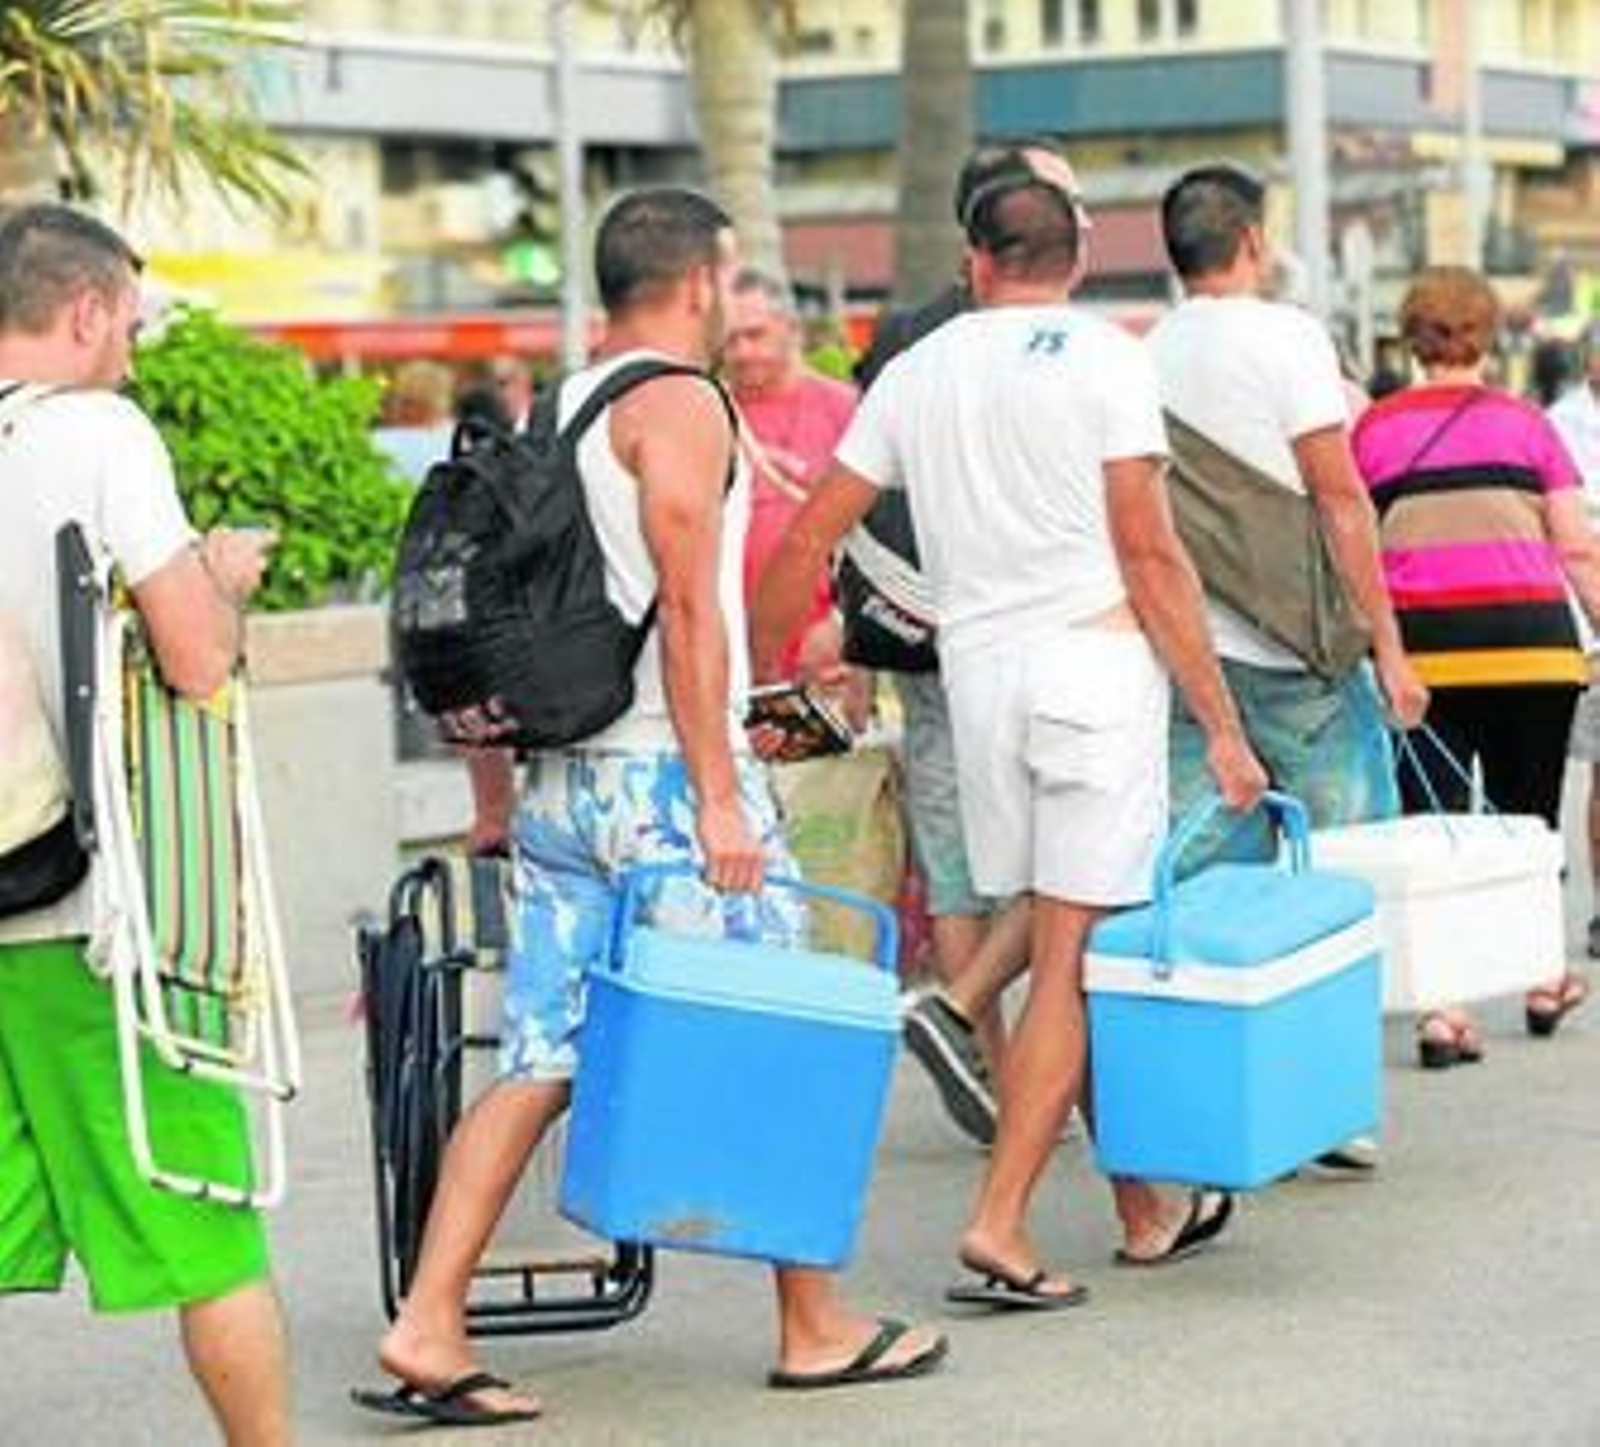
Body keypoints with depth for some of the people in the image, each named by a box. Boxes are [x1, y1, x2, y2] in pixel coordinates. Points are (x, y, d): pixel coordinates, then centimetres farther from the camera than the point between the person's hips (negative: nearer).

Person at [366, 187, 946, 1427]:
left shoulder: (554, 412, 16)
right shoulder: (677, 405, -9)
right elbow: (687, 609, -17)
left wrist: (494, 797, 21)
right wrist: (719, 799, -17)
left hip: (559, 780, 8)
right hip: (660, 777, -8)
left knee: (540, 1065, 6)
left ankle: (430, 1325, -1)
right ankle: (817, 1330, 14)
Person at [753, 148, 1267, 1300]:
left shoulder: (916, 372, 12)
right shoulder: (1103, 358, -3)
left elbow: (809, 536, 11)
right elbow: (1150, 556, -8)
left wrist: (758, 678, 23)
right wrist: (1221, 726, -6)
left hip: (978, 671, 5)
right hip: (1095, 658, -5)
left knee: (1075, 953, 13)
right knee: (1074, 957, -3)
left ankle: (1146, 1212, 21)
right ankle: (1000, 1224, -9)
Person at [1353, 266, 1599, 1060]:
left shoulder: (1374, 430, 9)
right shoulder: (1526, 423, 10)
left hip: (1422, 644, -1)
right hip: (1531, 641, 1)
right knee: (1528, 816, 15)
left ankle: (1444, 1011, -9)